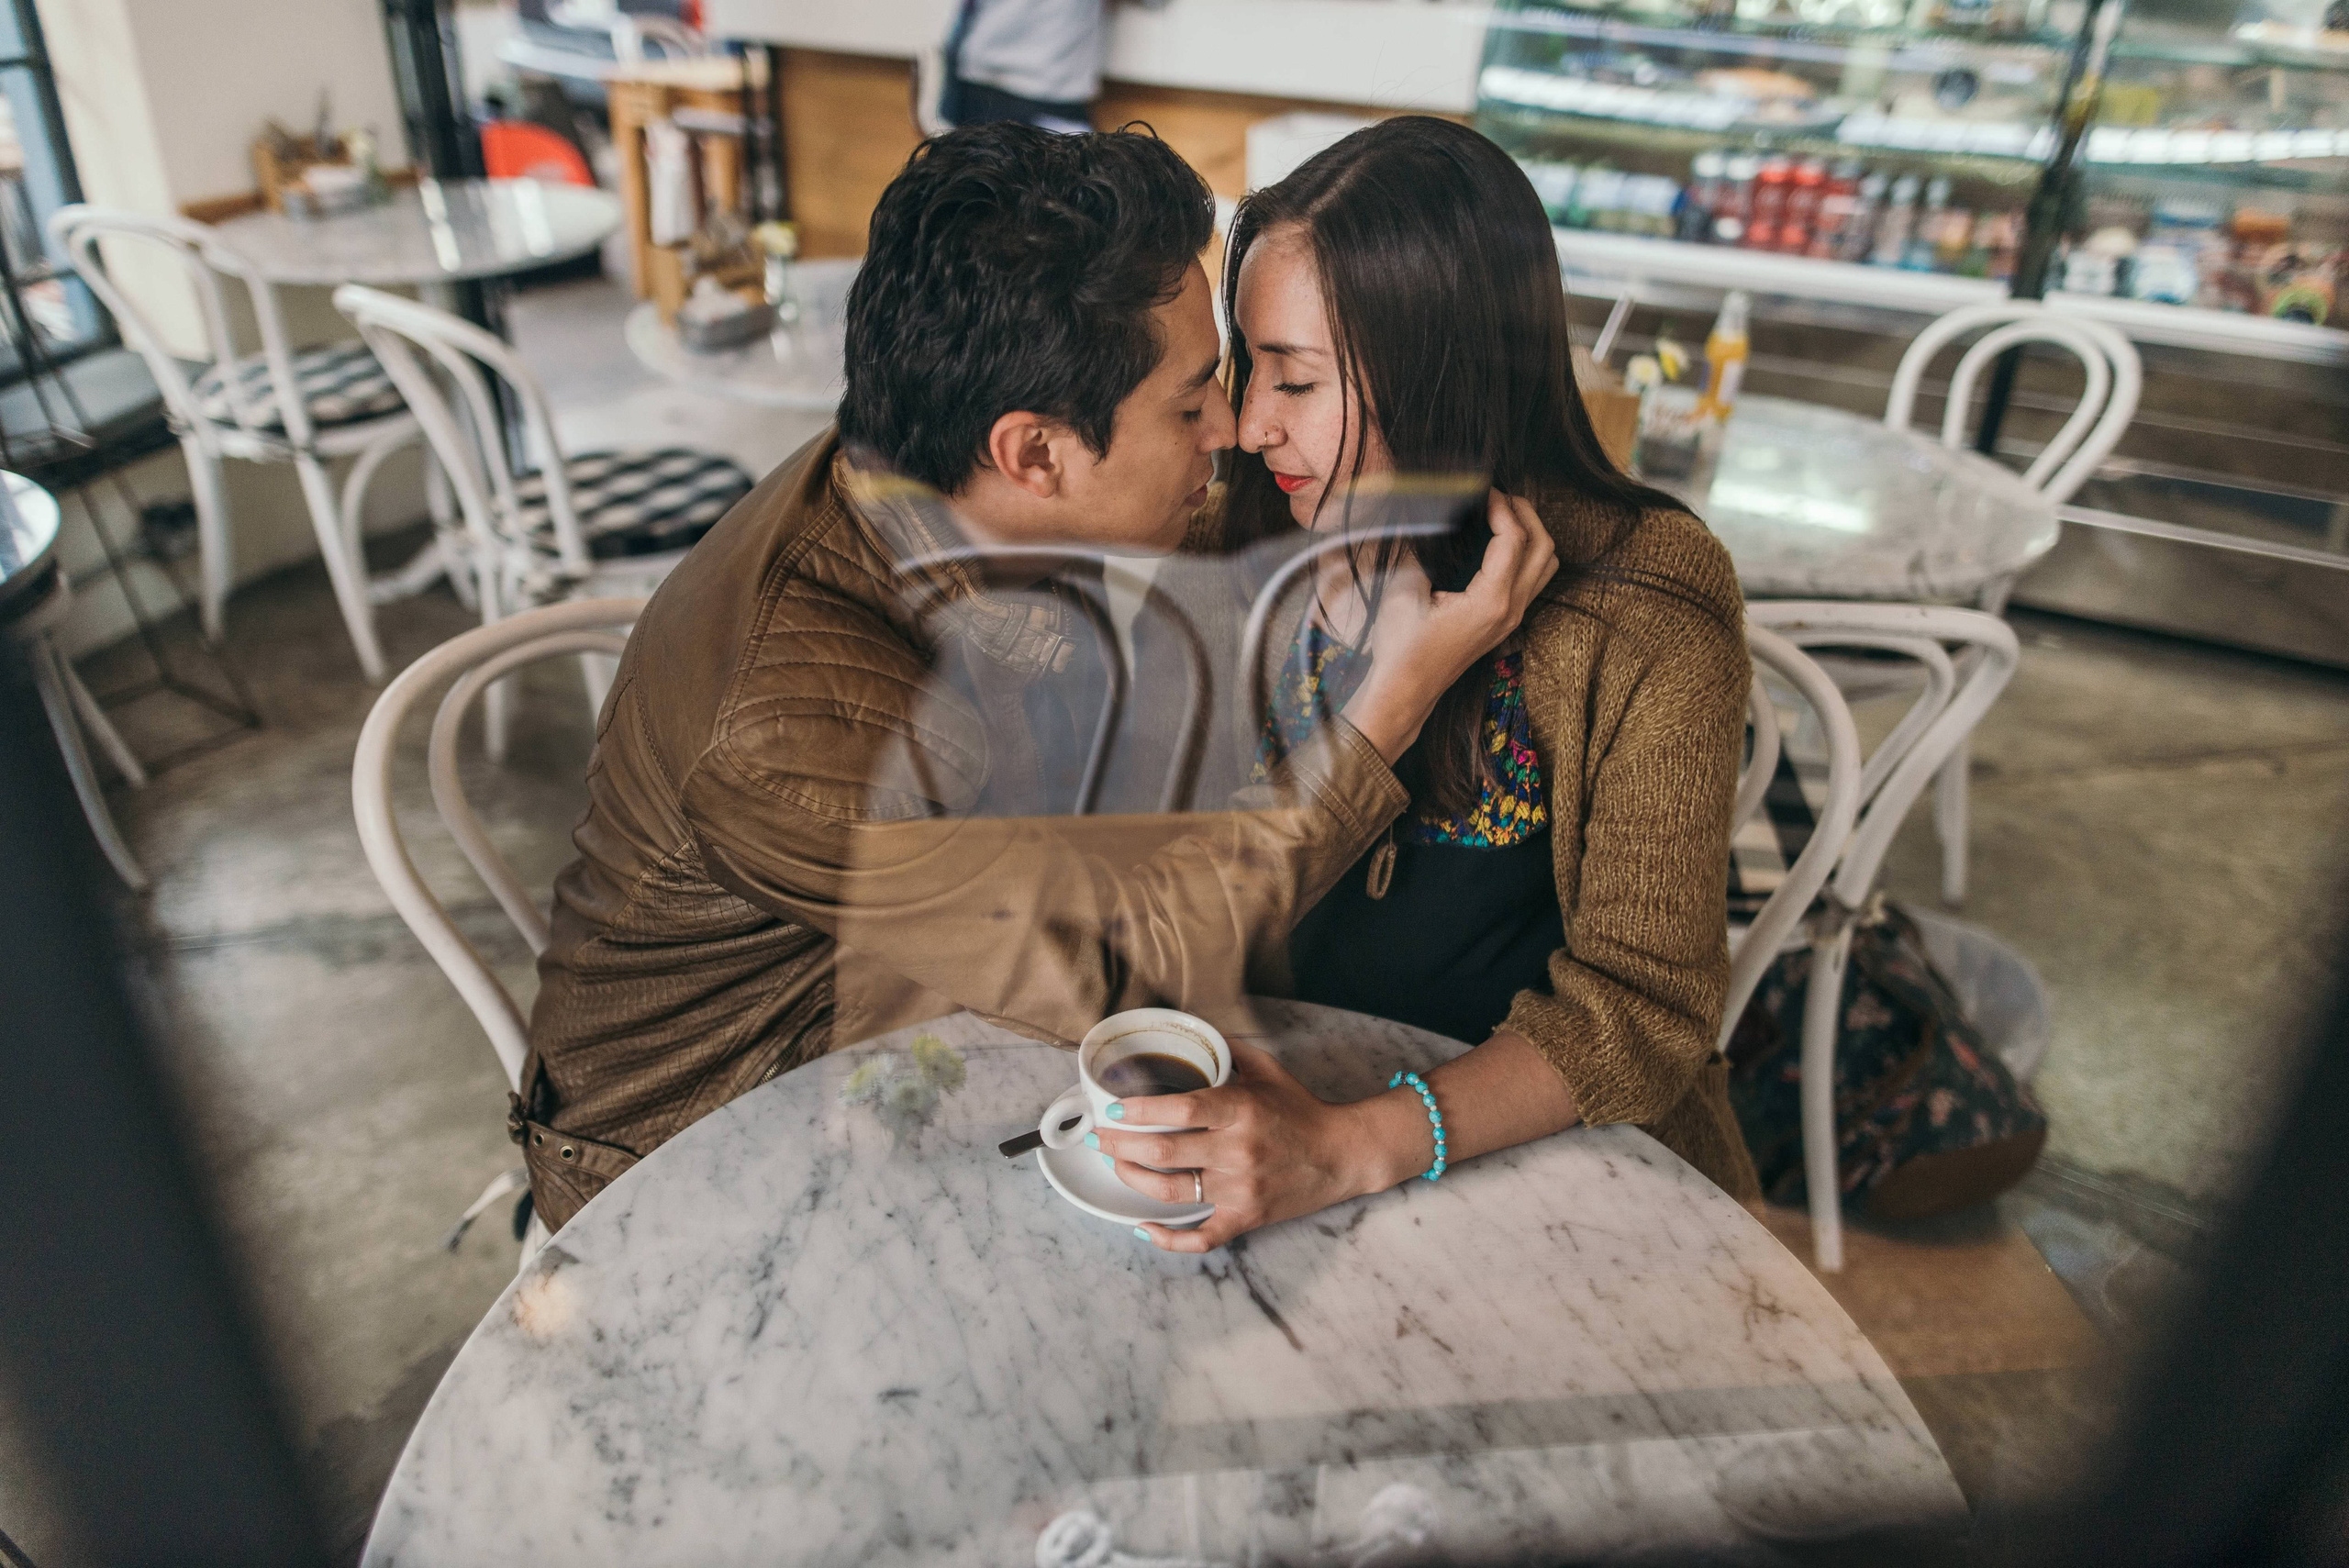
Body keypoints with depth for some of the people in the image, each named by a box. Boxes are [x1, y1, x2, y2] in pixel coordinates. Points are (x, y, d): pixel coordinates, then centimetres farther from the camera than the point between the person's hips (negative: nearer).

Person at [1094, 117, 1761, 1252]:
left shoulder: (1645, 622, -17)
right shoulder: (1264, 539, -2)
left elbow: (1642, 1001, -16)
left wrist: (1351, 1150, -30)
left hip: (1530, 1147, -2)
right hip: (1275, 1081, 3)